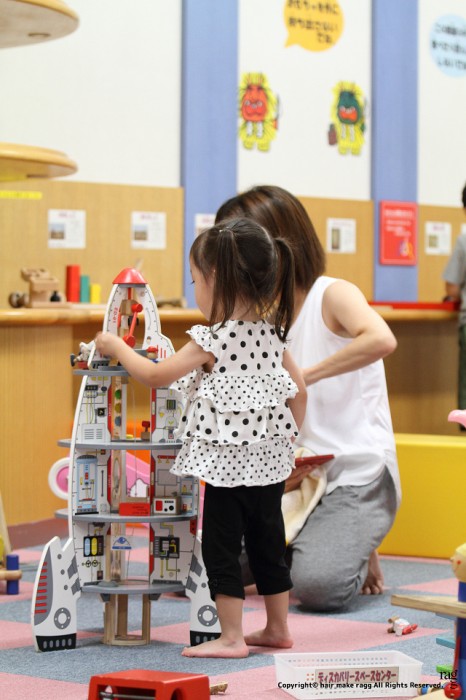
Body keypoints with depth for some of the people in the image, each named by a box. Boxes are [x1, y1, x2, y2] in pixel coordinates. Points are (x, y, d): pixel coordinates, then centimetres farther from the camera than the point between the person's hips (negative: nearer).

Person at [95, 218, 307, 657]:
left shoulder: (212, 340, -16)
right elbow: (299, 392, 10)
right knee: (267, 543, 16)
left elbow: (156, 376, -11)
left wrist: (117, 347, 3)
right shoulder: (270, 333, 4)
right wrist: (287, 439, 20)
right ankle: (277, 628, 24)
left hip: (227, 462, -7)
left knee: (221, 547, 1)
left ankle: (232, 637, 2)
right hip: (269, 457, 7)